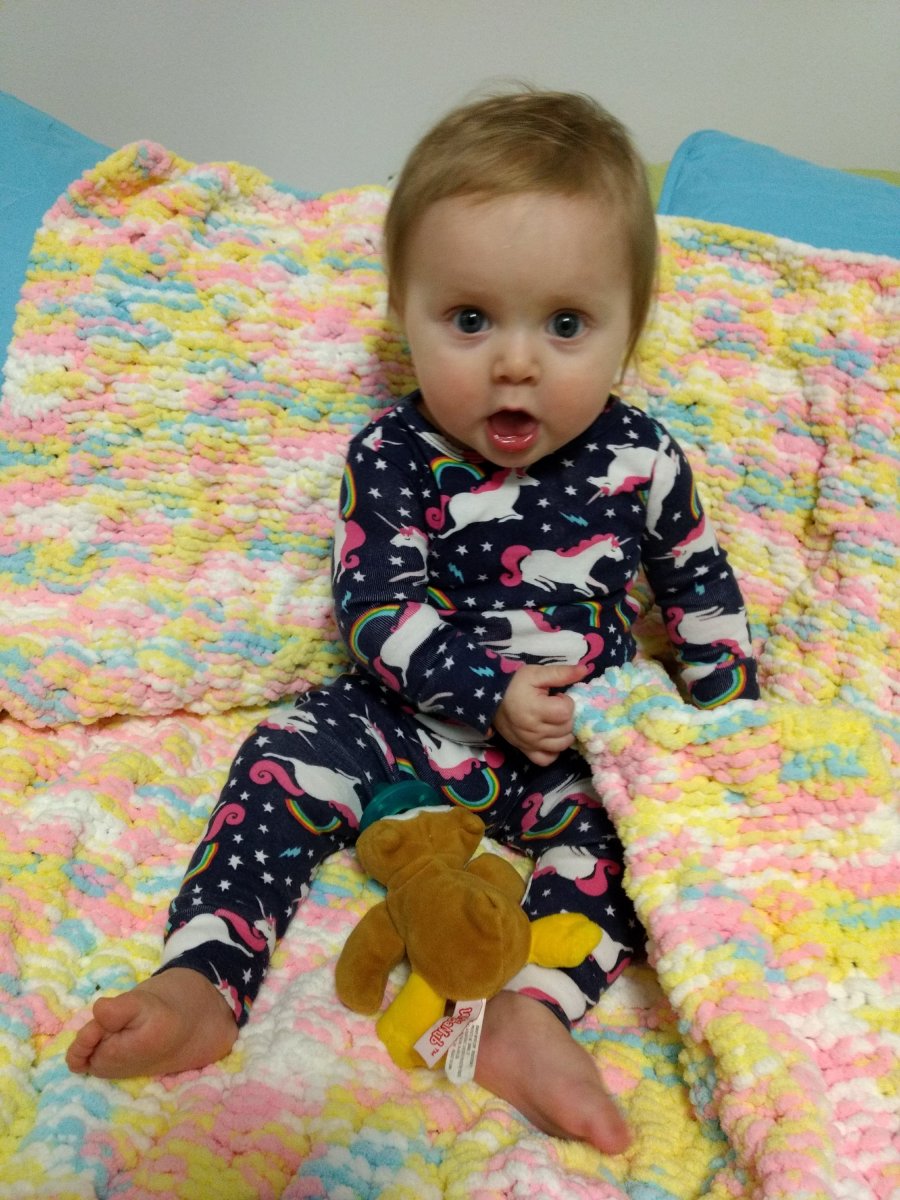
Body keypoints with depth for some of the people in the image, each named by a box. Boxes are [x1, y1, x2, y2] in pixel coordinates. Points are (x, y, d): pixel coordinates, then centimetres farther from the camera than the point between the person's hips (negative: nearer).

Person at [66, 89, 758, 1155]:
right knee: (287, 757, -19)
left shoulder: (641, 460, -5)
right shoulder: (393, 460, -11)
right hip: (415, 718, 0)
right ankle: (202, 982, -22)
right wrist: (491, 693, -23)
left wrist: (729, 718, 6)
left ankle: (533, 1015, -31)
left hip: (586, 741, 1)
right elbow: (374, 609, -14)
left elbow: (701, 592, 8)